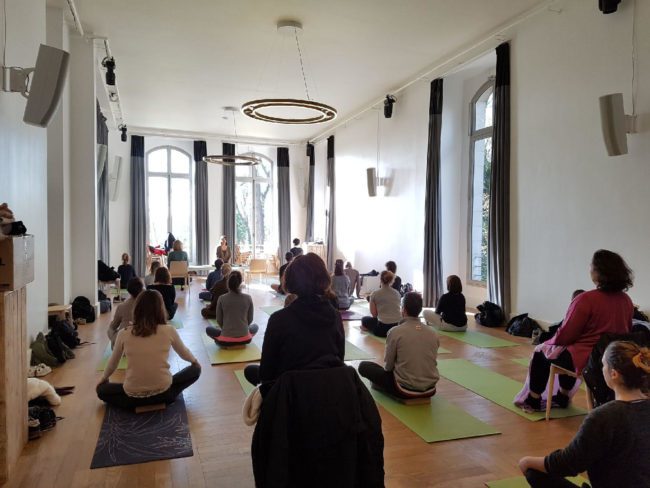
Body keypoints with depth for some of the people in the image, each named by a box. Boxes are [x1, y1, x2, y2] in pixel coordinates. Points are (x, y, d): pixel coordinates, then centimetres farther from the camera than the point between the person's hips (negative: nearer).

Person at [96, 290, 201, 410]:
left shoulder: (123, 334, -3)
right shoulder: (169, 331, -6)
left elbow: (112, 363, 14)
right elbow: (185, 354, 13)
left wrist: (104, 378, 36)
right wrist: (194, 361, 36)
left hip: (133, 395, 0)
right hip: (162, 391, 0)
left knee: (101, 390, 28)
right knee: (195, 370, 22)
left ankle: (135, 402, 6)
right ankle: (164, 397, 8)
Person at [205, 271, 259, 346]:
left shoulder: (222, 298, -8)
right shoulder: (248, 298, -6)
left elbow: (219, 320, 2)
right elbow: (250, 320, 4)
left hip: (226, 340, -1)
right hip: (245, 339, 1)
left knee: (208, 329, 27)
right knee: (255, 326, 33)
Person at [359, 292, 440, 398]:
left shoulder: (395, 332, -14)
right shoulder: (433, 333, -3)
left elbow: (388, 365, -7)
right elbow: (431, 362, 10)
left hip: (405, 390, -7)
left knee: (364, 366, 8)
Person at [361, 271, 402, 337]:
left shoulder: (375, 294, -2)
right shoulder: (397, 293, 11)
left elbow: (374, 314, 1)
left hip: (384, 328, -5)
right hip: (398, 326, 5)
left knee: (364, 320, 22)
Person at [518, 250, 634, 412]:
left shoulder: (586, 299, -23)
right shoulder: (626, 300, -3)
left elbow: (565, 335, -18)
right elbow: (627, 330, 12)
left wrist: (552, 342, 4)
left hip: (586, 359, -7)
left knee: (541, 351, 18)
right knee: (568, 351, 34)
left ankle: (533, 400, 29)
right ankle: (563, 397, 45)